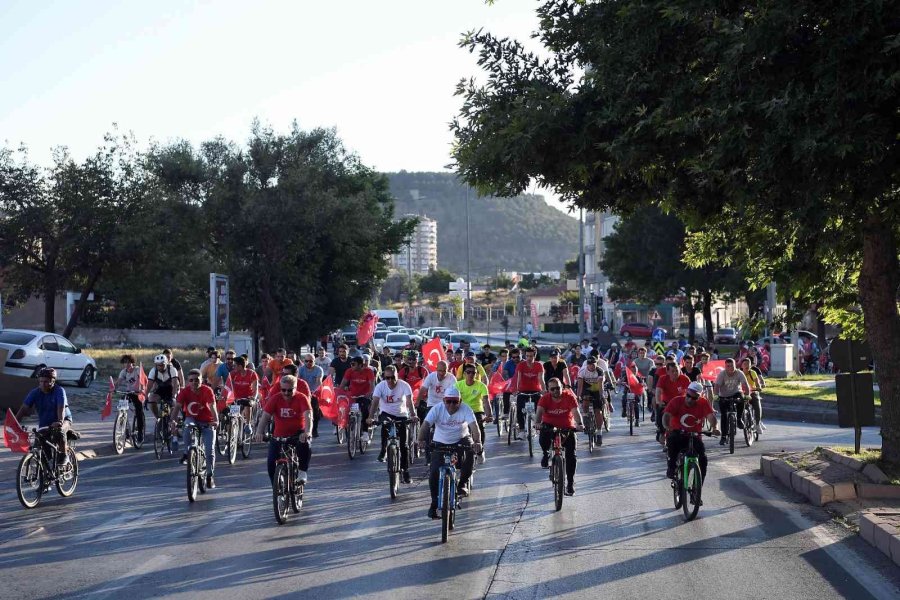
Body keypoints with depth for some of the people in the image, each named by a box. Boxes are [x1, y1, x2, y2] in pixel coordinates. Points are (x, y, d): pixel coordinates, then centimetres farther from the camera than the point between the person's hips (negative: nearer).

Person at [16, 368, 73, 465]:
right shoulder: (35, 393, -10)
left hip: (64, 420, -4)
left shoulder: (59, 391, -20)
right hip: (44, 424, 4)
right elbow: (24, 408, -17)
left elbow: (61, 407, -34)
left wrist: (60, 422, -52)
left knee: (60, 431, -37)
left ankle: (64, 456, -22)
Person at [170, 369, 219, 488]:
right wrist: (173, 420, -43)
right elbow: (177, 407, -25)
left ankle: (210, 476, 8)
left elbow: (212, 407, -30)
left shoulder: (207, 391, -18)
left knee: (210, 450, -9)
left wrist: (216, 420, -48)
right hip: (192, 419, 1)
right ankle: (186, 454, -22)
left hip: (207, 423, -1)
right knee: (187, 426, -36)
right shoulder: (184, 392, -14)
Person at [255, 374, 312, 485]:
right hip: (279, 436, 2)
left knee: (305, 444, -35)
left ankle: (302, 472, -15)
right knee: (271, 461, -11)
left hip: (298, 434, -2)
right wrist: (259, 432, -35)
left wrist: (307, 432, -45)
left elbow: (308, 416, -27)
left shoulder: (301, 398, -14)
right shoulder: (275, 398, -10)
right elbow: (265, 416, -18)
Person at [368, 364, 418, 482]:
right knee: (384, 424, -33)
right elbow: (375, 402, -26)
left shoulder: (404, 385, -18)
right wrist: (370, 417, -41)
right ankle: (383, 450, -11)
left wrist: (413, 415, -45)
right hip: (386, 413, 1)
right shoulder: (380, 386, -15)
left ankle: (405, 470, 6)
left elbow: (409, 401, -28)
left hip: (401, 415, -1)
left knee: (403, 444, -6)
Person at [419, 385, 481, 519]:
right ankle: (434, 504, 0)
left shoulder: (465, 409, -19)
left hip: (460, 440, 0)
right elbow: (425, 424, -30)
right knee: (434, 473, -14)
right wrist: (421, 440, -48)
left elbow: (474, 426, -32)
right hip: (440, 443, 0)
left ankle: (463, 483, -5)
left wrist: (477, 442, -50)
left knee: (470, 453, -31)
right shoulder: (437, 409, -18)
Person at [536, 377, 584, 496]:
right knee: (543, 439, -33)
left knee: (571, 455, -8)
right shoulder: (545, 398, -17)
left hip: (567, 427, 0)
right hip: (550, 426, 0)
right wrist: (537, 423, -53)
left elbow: (575, 411, -29)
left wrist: (579, 424, -48)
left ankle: (570, 483, 5)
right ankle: (546, 454, 4)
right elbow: (539, 411, -32)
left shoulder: (569, 396, -18)